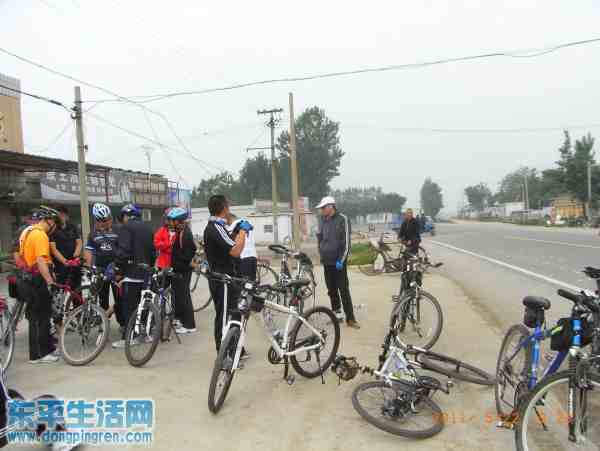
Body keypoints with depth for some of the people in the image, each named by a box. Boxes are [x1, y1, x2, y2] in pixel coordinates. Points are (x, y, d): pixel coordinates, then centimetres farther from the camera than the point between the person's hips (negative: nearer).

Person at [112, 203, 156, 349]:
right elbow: (153, 250, 17)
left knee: (129, 306, -2)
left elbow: (123, 250, -17)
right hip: (146, 273, 7)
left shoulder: (126, 227, -7)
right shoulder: (148, 228, 14)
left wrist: (118, 269, -9)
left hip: (131, 273, -7)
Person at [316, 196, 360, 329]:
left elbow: (346, 242, -12)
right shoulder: (322, 220, 8)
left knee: (344, 291, -5)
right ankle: (337, 314, 22)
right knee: (331, 290, 11)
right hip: (326, 261, 6)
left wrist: (341, 260, -15)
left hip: (338, 262, -6)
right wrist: (321, 255, 12)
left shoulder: (342, 219, -9)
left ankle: (350, 319, 1)